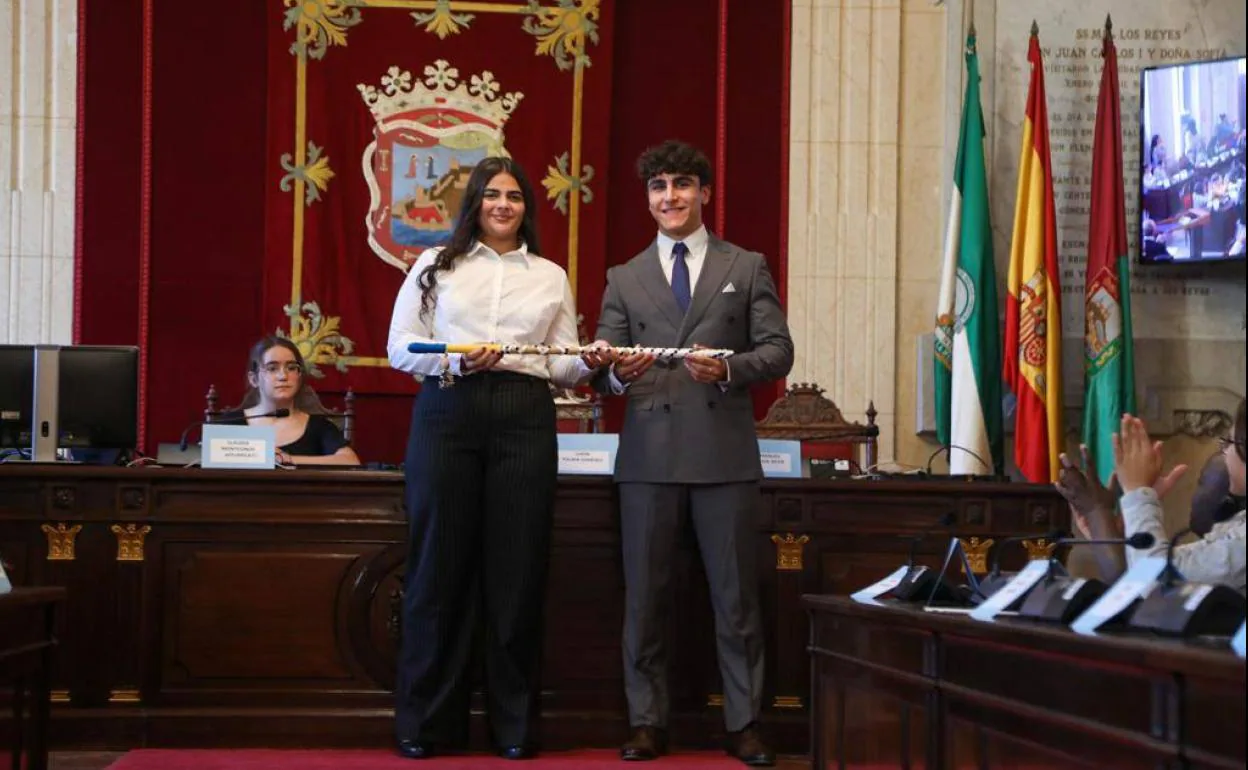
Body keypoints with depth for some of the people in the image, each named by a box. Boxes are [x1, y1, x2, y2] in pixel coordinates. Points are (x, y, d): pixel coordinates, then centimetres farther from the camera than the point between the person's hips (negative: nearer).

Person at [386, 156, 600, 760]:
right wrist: (456, 360, -11)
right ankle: (426, 722, 6)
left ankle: (515, 725, 8)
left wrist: (589, 362, -7)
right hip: (447, 413, -1)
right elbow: (400, 346, 5)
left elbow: (562, 367, 15)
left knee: (517, 570, 0)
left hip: (524, 419, 1)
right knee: (440, 565, -2)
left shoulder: (550, 277, 18)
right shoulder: (436, 266, 12)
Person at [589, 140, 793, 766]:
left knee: (736, 595, 1)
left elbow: (778, 351, 3)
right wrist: (617, 373, -13)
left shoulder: (747, 268, 10)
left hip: (724, 453, -1)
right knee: (645, 596, 4)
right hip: (649, 454, 2)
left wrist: (729, 369, -15)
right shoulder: (624, 279, 15)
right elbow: (602, 372, 10)